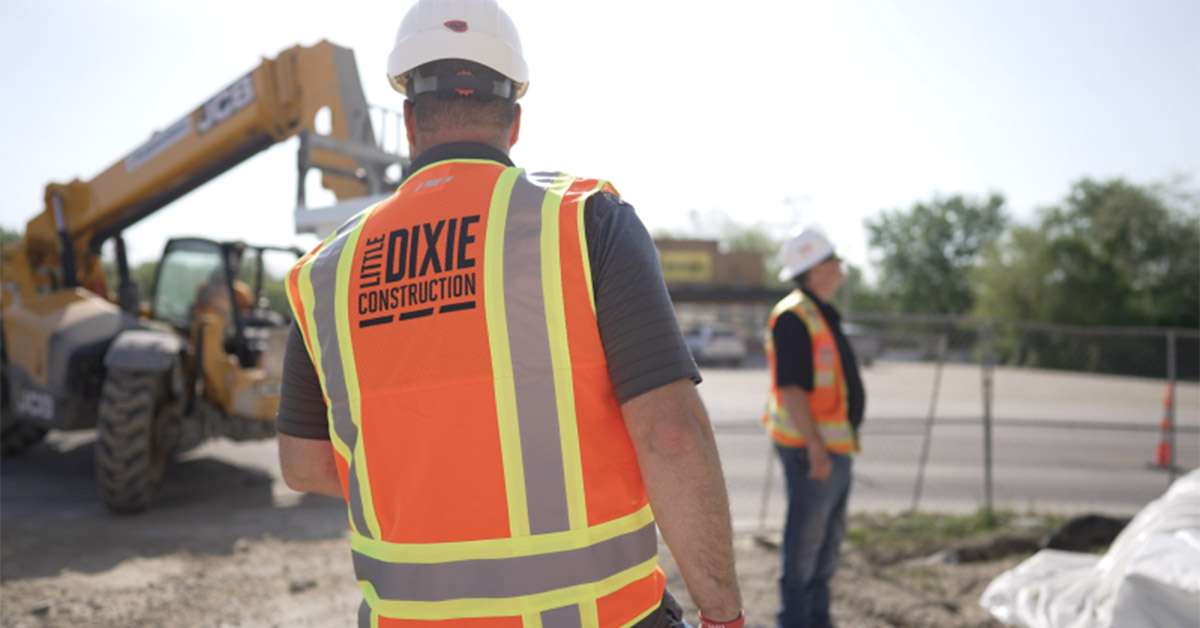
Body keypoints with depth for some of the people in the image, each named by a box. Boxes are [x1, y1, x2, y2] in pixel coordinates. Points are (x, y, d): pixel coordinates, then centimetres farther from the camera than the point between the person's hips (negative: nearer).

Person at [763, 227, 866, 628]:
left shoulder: (823, 316, 15)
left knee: (830, 538, 18)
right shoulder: (794, 317, -16)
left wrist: (829, 445, 18)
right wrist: (816, 448, -25)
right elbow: (790, 388, -22)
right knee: (805, 539, -2)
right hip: (812, 448, -10)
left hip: (835, 446, 10)